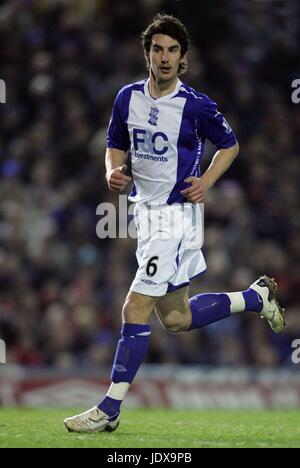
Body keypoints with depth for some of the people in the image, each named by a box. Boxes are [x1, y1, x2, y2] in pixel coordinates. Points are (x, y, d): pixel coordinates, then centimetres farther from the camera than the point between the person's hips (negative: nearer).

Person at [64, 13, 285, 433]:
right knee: (176, 318, 15)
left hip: (176, 213, -7)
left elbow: (229, 145, 4)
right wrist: (114, 172, -5)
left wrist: (207, 181, -10)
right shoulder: (128, 97, 3)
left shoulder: (196, 106, -11)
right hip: (147, 211, 7)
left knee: (136, 310, -11)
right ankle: (257, 296, 35)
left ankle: (109, 410, -7)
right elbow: (116, 145, 16)